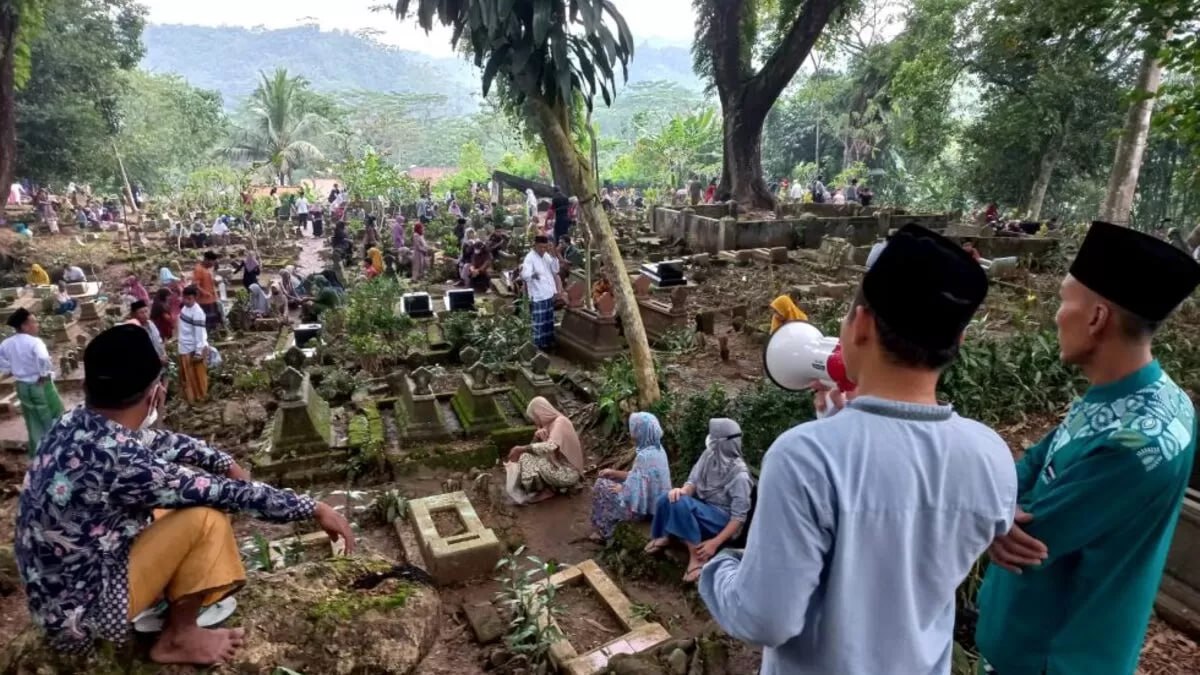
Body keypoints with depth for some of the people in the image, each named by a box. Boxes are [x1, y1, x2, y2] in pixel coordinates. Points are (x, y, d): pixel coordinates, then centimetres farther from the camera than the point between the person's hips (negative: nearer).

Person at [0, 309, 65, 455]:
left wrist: (12, 372, 15)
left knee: (33, 422, 20)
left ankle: (36, 452, 30)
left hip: (22, 386, 7)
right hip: (41, 386, -7)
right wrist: (44, 374, -24)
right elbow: (43, 359, -38)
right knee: (53, 419, 9)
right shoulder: (34, 342, -22)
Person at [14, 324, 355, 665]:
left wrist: (225, 462, 10)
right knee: (208, 517, -19)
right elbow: (230, 493, -27)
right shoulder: (118, 462, -34)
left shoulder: (79, 424, -8)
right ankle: (178, 639, 1)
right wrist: (315, 509, -18)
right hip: (80, 607, -8)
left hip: (64, 578, 9)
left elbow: (161, 441, 10)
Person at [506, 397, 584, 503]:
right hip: (560, 466, 9)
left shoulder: (560, 422, -17)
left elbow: (550, 447, -32)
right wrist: (537, 435, -13)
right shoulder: (549, 423, 10)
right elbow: (534, 445, 9)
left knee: (527, 458, -16)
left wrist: (522, 449, -25)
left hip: (568, 473, -9)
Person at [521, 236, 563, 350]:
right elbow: (525, 275, -31)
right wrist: (532, 274, -52)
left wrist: (553, 255, -4)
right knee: (539, 321, 2)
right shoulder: (530, 258, -18)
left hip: (549, 293, 8)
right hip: (538, 295, -8)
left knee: (549, 319, 19)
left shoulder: (547, 255, 6)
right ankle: (539, 343, 13)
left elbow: (555, 270, 6)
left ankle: (549, 340, 33)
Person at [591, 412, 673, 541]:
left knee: (601, 486, -1)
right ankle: (606, 529, 27)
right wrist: (614, 473, 11)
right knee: (610, 481, 17)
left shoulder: (644, 456, -29)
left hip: (644, 506, -9)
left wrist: (619, 489, -7)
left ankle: (604, 532, 16)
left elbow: (633, 492, -27)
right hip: (656, 502, 9)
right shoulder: (657, 449, 1)